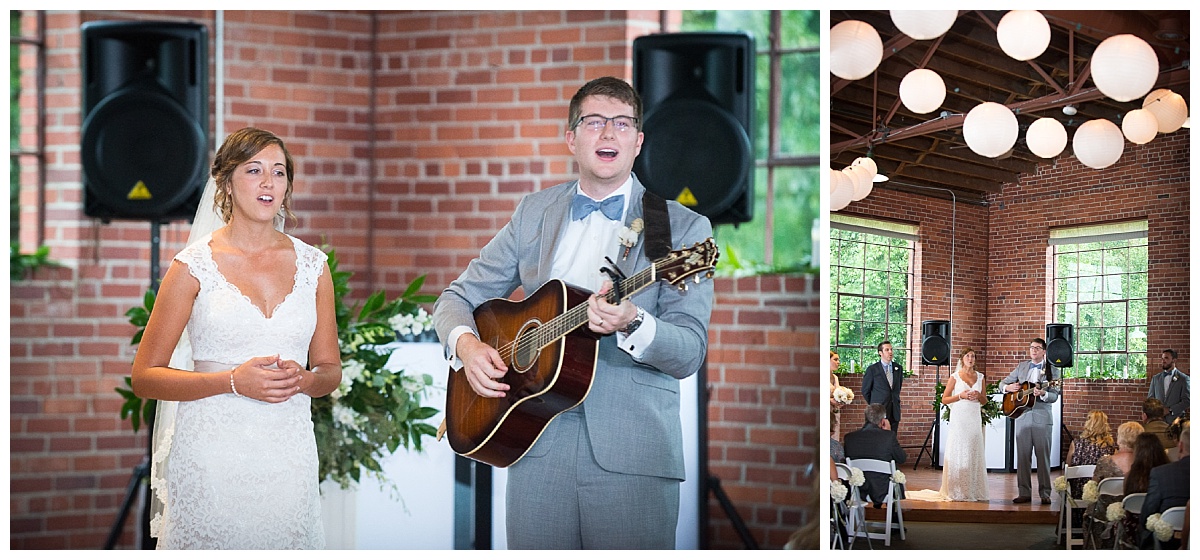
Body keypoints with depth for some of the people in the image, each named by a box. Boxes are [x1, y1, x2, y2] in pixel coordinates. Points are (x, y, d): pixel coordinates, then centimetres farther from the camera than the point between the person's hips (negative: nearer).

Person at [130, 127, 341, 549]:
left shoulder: (312, 265, 8)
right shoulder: (194, 265, -1)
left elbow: (330, 370, 16)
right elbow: (144, 377, -3)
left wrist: (302, 379, -8)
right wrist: (233, 380, -15)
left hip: (289, 454, 3)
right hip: (210, 455, -2)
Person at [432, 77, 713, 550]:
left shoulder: (684, 228, 1)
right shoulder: (534, 213, 14)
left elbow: (690, 353, -6)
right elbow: (459, 297, 17)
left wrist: (632, 324, -26)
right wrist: (466, 344, -5)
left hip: (633, 453, -3)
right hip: (539, 443, 3)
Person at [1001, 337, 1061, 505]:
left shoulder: (1052, 370, 3)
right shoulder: (1021, 367, 13)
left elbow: (1054, 396, -5)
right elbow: (1003, 383, 18)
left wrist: (1043, 394, -25)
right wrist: (1008, 387, -5)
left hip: (1041, 418, -3)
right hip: (1022, 417, 3)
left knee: (1043, 456, -2)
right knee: (1023, 456, 4)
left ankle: (1045, 494, 2)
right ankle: (1024, 493, 9)